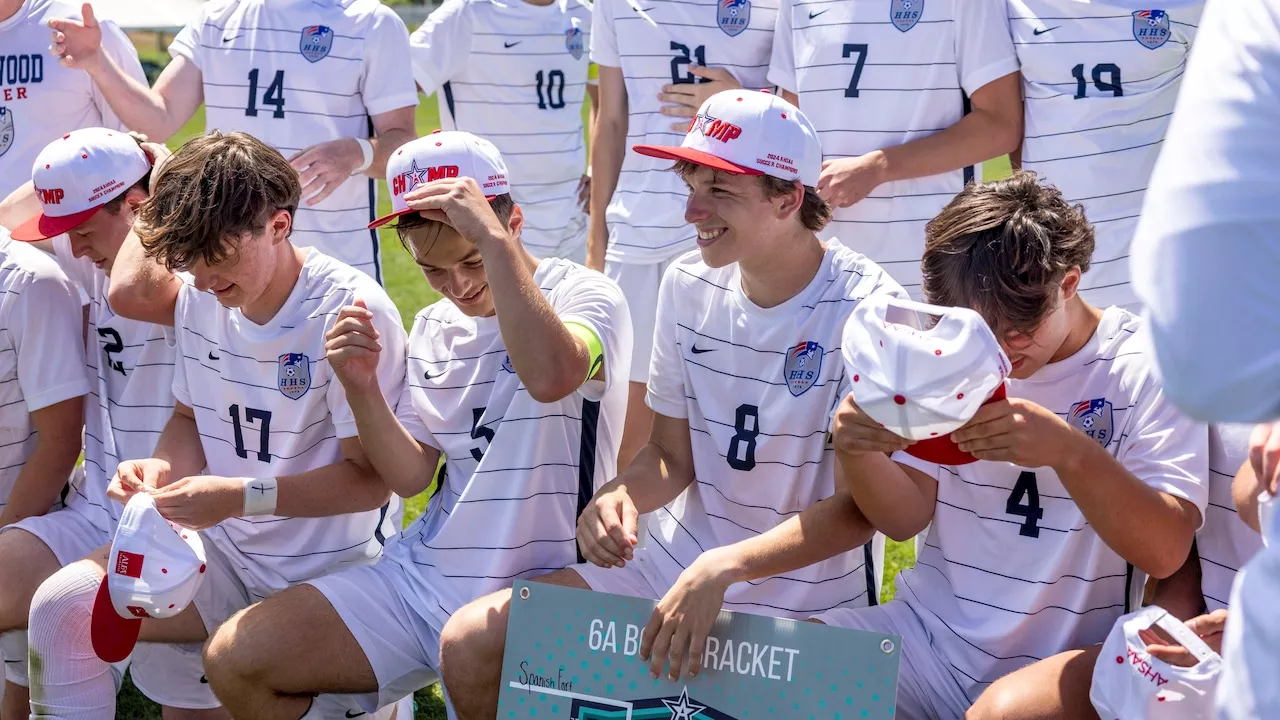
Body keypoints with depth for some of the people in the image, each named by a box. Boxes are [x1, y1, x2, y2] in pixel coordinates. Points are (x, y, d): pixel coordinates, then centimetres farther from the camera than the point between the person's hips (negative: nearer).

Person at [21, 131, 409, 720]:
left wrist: (242, 495, -24)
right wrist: (163, 470, -6)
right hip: (224, 546, 6)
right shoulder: (200, 299, 3)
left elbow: (371, 478, -17)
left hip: (326, 574, -6)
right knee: (63, 604, -14)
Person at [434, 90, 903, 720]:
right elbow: (671, 454, 9)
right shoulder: (689, 284, 2)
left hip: (807, 590, -6)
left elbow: (858, 509, -18)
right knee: (469, 643, -6)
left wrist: (720, 570, -29)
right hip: (681, 560, 6)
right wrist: (622, 495, -15)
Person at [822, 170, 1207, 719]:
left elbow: (1165, 551, -18)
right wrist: (857, 451, -19)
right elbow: (904, 517, 4)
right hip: (932, 634, 4)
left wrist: (1070, 451, -35)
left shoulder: (1147, 367, -8)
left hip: (1069, 659, -4)